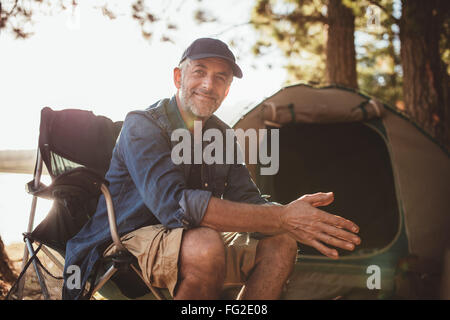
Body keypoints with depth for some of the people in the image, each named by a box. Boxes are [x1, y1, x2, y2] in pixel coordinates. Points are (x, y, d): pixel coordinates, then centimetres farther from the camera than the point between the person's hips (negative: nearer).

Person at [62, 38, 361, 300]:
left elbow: (247, 202, 0)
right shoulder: (142, 126, -16)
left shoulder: (222, 135, 7)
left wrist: (295, 222, -26)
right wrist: (282, 218, -35)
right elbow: (174, 204, -32)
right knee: (205, 246, -37)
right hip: (127, 241, -7)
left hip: (191, 241, 7)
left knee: (279, 244, -10)